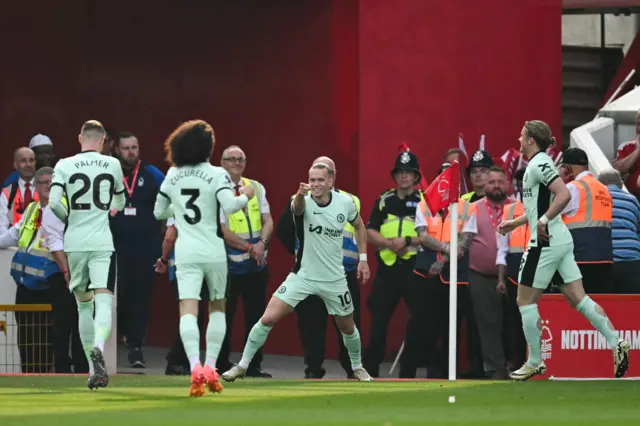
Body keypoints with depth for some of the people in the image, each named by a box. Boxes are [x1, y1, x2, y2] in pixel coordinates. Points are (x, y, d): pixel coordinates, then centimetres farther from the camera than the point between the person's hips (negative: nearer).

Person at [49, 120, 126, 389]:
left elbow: (53, 202, -9)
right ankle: (98, 348, -38)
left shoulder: (64, 166, 1)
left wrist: (68, 218, 11)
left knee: (83, 305, 13)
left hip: (75, 243, 2)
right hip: (103, 242, -2)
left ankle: (94, 368, 14)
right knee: (104, 302, -9)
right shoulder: (112, 165, 4)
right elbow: (120, 203, 18)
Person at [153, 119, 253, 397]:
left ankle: (195, 367, -29)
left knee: (188, 310, -9)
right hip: (213, 252, -1)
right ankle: (211, 367, 13)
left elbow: (158, 212, 15)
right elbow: (228, 205, -19)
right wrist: (245, 197, 1)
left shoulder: (173, 175, 7)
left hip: (186, 252, 1)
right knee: (217, 307, 19)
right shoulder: (217, 174, -5)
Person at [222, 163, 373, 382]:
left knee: (348, 327, 15)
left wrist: (363, 258, 8)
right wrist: (301, 194, -67)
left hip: (334, 279, 2)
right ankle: (242, 366, 0)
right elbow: (297, 208, -44)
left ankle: (357, 366, 43)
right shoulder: (304, 201, -17)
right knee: (268, 318, -13)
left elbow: (359, 225, 14)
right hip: (303, 275, -2)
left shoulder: (345, 203, -7)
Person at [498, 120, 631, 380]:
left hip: (546, 242, -9)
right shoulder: (537, 164, 17)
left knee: (526, 300, 1)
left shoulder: (539, 164, -12)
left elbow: (564, 194, -26)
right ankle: (617, 344, -8)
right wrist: (516, 223, 28)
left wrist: (543, 220, -25)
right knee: (577, 298, 3)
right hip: (561, 241, 9)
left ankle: (534, 362, 6)